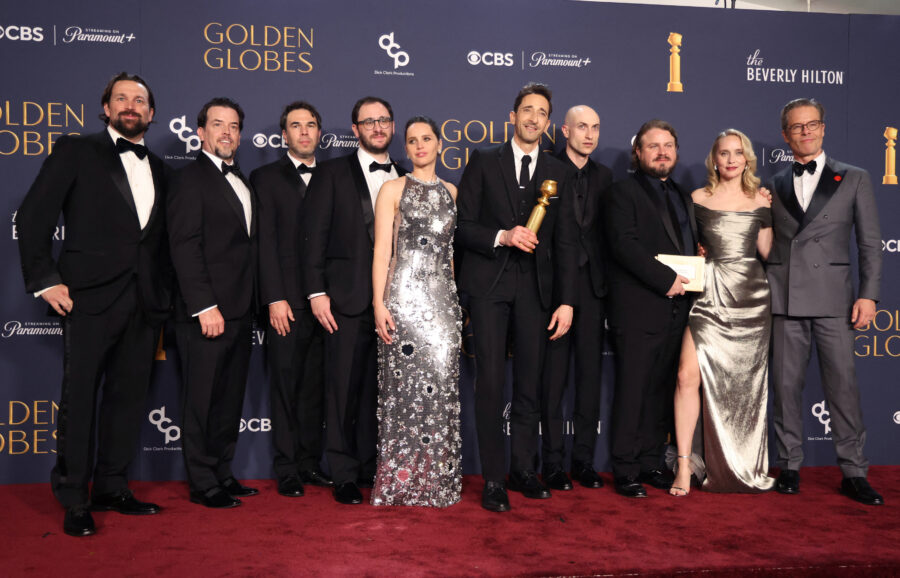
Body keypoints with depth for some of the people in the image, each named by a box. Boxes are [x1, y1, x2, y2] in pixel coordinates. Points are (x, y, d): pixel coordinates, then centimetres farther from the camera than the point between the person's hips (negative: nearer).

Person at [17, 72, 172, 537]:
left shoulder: (159, 171, 18)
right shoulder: (76, 151, 4)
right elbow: (33, 216, -2)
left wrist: (164, 299, 10)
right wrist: (45, 280, -9)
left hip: (144, 302, 5)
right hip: (90, 298, -5)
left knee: (128, 396, 9)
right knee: (79, 398, 0)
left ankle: (112, 488, 21)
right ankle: (74, 501, 9)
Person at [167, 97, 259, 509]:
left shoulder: (241, 182, 18)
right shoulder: (191, 179, -6)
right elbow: (185, 248, -14)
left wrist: (251, 304, 11)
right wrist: (205, 306, -20)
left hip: (239, 310, 8)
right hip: (208, 311, -8)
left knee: (230, 399, 14)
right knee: (203, 401, 1)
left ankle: (222, 474, 25)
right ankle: (203, 485, 11)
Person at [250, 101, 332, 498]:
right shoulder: (266, 178, 4)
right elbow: (265, 242, -4)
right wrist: (275, 299, -12)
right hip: (288, 301, -3)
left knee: (315, 386, 9)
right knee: (286, 386, 2)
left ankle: (310, 462, 20)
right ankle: (287, 470, 11)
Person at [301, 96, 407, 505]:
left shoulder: (405, 179, 15)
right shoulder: (332, 174, 5)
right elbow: (314, 236, -1)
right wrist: (316, 291, -8)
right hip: (348, 298, -3)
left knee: (380, 387, 9)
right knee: (344, 389, 0)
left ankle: (371, 467, 23)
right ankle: (344, 475, 12)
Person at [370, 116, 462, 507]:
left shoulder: (451, 192, 15)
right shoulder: (393, 189, 4)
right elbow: (382, 251, -2)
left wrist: (460, 301, 10)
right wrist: (379, 304, -11)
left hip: (443, 299, 4)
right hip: (402, 297, -3)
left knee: (441, 385, 2)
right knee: (404, 386, -3)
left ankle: (436, 481, 12)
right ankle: (400, 481, 7)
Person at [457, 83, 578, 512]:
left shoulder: (557, 172, 13)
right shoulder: (483, 163, 6)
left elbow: (565, 242, 9)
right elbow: (463, 227, 0)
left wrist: (566, 301, 2)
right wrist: (502, 237, -17)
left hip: (535, 287, 3)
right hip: (489, 284, -2)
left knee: (530, 383, 6)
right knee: (490, 381, -4)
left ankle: (523, 470, 20)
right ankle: (493, 480, 5)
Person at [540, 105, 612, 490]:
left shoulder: (603, 175, 13)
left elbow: (607, 232, 12)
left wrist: (607, 280, 3)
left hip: (592, 285, 5)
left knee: (590, 374, 7)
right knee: (555, 375, 1)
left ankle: (584, 460, 17)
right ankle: (553, 462, 10)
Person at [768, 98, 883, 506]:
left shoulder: (854, 179, 8)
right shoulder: (774, 186, 13)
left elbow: (870, 243, 5)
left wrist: (868, 295, -3)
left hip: (832, 297, -2)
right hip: (784, 298, 2)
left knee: (843, 384, -2)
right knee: (786, 384, 5)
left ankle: (853, 473, 8)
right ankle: (790, 467, 16)